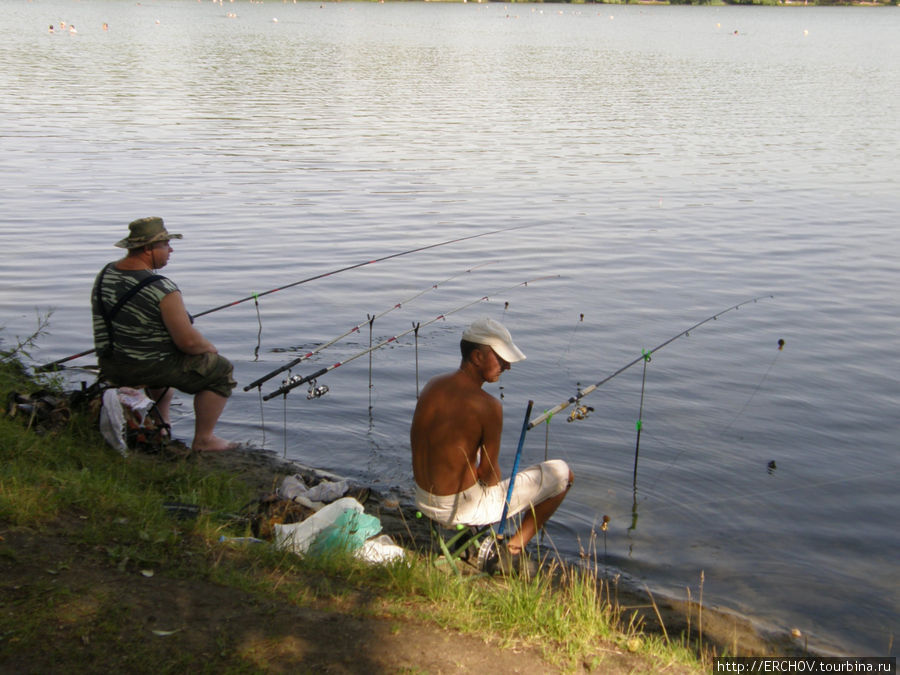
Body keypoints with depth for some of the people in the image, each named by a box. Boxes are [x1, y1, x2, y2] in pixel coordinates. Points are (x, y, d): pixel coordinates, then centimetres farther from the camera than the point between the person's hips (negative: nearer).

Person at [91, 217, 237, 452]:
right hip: (149, 368, -8)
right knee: (220, 370, 8)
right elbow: (188, 342, -22)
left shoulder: (105, 274, 1)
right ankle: (203, 440, 11)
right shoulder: (162, 290, -24)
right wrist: (209, 347, 0)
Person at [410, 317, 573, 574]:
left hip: (423, 501, 7)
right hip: (462, 507, -7)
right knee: (562, 473, 4)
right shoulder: (488, 406, -22)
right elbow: (489, 474, -15)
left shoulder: (432, 385, -1)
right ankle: (512, 549, 8)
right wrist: (494, 482, 9)